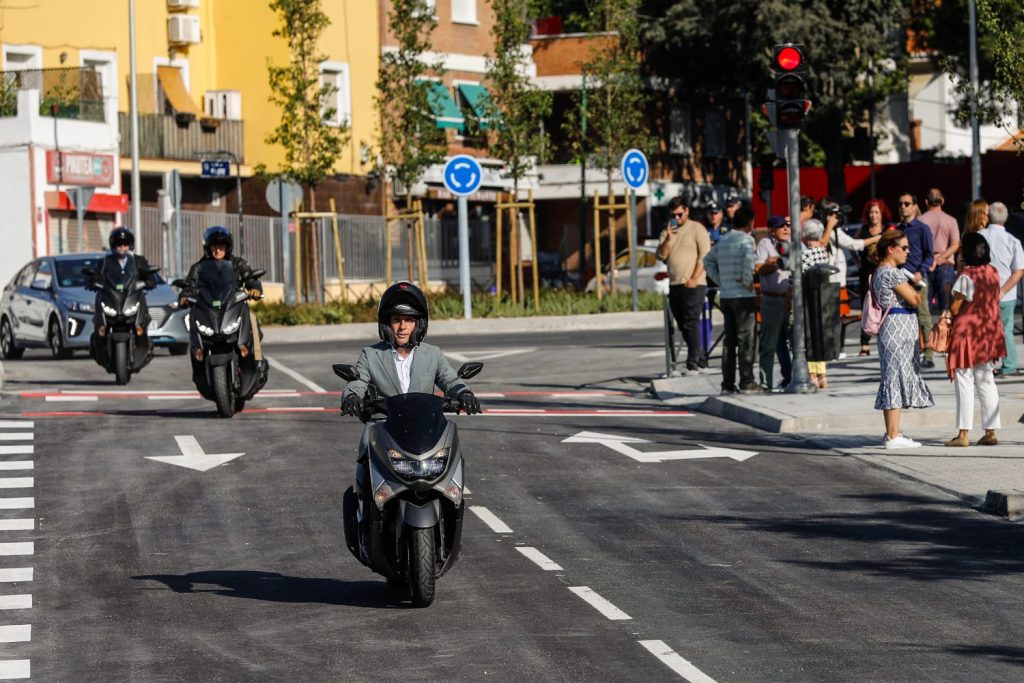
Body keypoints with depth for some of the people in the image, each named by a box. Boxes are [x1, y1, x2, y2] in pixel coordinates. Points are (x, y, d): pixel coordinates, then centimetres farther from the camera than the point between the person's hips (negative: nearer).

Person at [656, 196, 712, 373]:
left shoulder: (697, 229, -3)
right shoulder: (667, 231, 15)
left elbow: (705, 256, -9)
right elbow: (661, 255, 6)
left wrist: (694, 279, -16)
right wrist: (668, 239, -10)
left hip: (693, 285, -7)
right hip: (674, 285, 7)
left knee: (691, 324, -12)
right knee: (683, 325, 8)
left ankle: (693, 364, -15)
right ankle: (701, 360, 17)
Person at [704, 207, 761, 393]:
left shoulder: (723, 240, 14)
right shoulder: (746, 239, -8)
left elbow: (708, 261, 23)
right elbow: (749, 260, -26)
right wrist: (748, 282, -15)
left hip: (726, 296, 7)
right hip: (743, 296, -7)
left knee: (730, 340, 9)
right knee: (746, 339, -3)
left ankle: (728, 383, 9)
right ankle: (747, 382, -4)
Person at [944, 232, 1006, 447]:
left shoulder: (967, 276, -17)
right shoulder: (993, 273, 3)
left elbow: (955, 308, -14)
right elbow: (993, 302, 9)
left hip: (967, 331, -7)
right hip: (988, 331, 7)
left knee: (964, 382, -2)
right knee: (986, 381, 11)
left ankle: (963, 434, -4)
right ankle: (990, 432, 10)